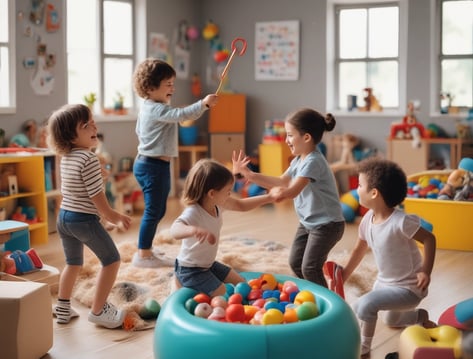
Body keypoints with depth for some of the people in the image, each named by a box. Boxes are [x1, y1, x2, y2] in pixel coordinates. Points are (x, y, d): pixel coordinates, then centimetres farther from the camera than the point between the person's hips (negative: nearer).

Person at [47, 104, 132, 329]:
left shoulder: (66, 157, 7)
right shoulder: (89, 159, -21)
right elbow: (96, 194, -20)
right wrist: (112, 216, -5)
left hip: (64, 217, 9)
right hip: (84, 219, -8)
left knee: (73, 263, 24)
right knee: (111, 260, 7)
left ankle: (63, 309, 30)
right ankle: (98, 311, 9)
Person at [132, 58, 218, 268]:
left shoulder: (148, 108, 16)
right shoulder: (157, 110, -19)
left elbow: (139, 131, 29)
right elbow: (181, 115, -32)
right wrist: (204, 104, -34)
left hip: (148, 163, 11)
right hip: (154, 166, -11)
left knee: (158, 211, 17)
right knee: (153, 211, -5)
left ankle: (145, 250, 26)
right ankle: (143, 255, 2)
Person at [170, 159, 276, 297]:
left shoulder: (217, 204, -6)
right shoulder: (193, 213, -32)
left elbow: (241, 205, 11)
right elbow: (175, 230, -51)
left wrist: (269, 197, 6)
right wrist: (193, 230, -72)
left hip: (209, 264, 9)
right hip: (190, 270, -9)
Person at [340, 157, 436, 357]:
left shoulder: (400, 222, -31)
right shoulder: (368, 220, -7)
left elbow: (429, 239, -22)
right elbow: (360, 249, 8)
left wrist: (425, 272, -29)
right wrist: (343, 275, 14)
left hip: (409, 288, -8)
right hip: (385, 283, 8)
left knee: (364, 304, -28)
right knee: (391, 321, 31)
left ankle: (362, 347, -4)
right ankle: (421, 318, 56)